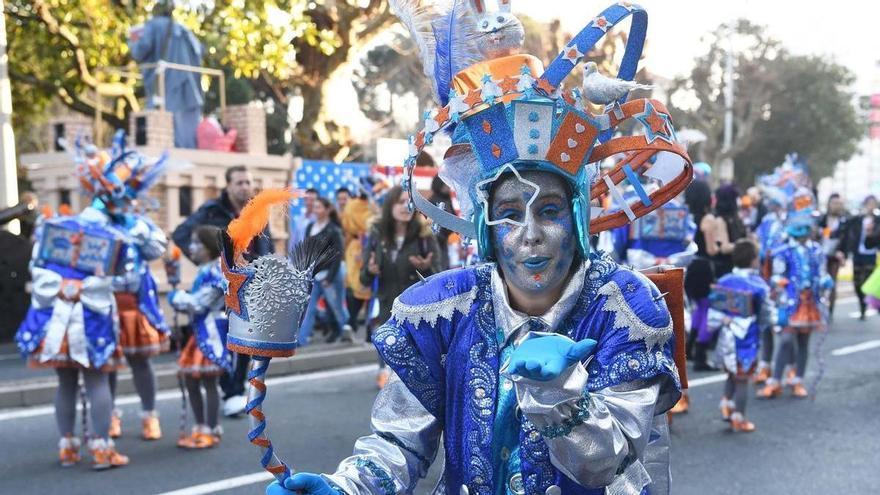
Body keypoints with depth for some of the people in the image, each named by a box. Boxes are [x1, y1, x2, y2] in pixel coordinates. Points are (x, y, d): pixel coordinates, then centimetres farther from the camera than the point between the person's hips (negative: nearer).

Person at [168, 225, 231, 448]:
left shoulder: (216, 271, -15)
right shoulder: (204, 271, 15)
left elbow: (198, 303, -18)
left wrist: (176, 297, -4)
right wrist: (180, 299, 2)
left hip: (212, 331, -10)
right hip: (199, 331, 10)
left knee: (208, 381, -5)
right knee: (190, 380, 12)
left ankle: (211, 431, 4)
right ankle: (200, 428, 22)